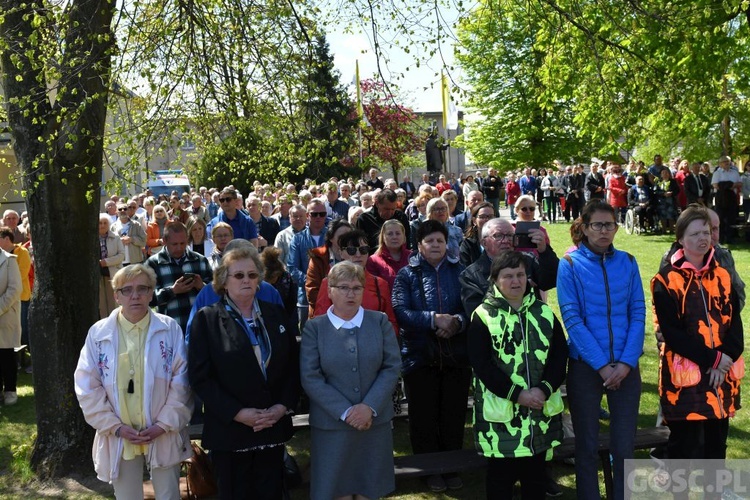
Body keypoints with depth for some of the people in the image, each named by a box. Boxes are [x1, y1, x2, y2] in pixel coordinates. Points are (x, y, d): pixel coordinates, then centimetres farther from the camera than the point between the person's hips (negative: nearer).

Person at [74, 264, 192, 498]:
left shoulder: (170, 328, -4)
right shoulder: (98, 332, -2)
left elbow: (180, 381, -5)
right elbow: (87, 387, -2)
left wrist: (164, 424, -11)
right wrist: (115, 427, -9)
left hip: (164, 435, -1)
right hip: (119, 438, 1)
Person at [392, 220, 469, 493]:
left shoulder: (460, 271, 7)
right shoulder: (407, 275, 1)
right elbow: (401, 312, -12)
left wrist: (458, 321, -21)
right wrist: (434, 319, -23)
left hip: (457, 355, 2)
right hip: (420, 356, -1)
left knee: (454, 415, 9)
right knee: (424, 416, 6)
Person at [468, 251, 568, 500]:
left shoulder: (545, 313, 9)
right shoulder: (483, 316, -4)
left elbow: (560, 354, 3)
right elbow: (481, 363, -12)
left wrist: (544, 389, -13)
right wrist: (516, 393, -18)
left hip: (541, 409, 4)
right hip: (500, 411, -3)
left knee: (535, 475, 14)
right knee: (501, 478, 7)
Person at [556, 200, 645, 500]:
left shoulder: (627, 263, 4)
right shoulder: (570, 264, -4)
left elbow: (638, 314, 1)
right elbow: (572, 319, -9)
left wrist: (626, 363, -11)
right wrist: (601, 365, -14)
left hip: (625, 366, 2)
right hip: (585, 366, -2)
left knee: (624, 445, 6)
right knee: (587, 445, 7)